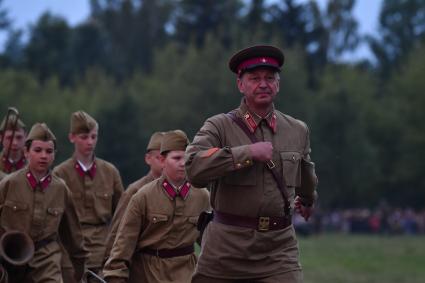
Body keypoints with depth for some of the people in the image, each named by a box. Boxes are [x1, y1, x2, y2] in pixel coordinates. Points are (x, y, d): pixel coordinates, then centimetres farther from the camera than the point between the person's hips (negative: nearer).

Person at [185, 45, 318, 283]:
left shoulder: (298, 131, 10)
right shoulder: (219, 127, -3)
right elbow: (194, 168, -21)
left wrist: (307, 201, 48)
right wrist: (248, 152, -21)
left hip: (279, 248, 2)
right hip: (226, 246, -2)